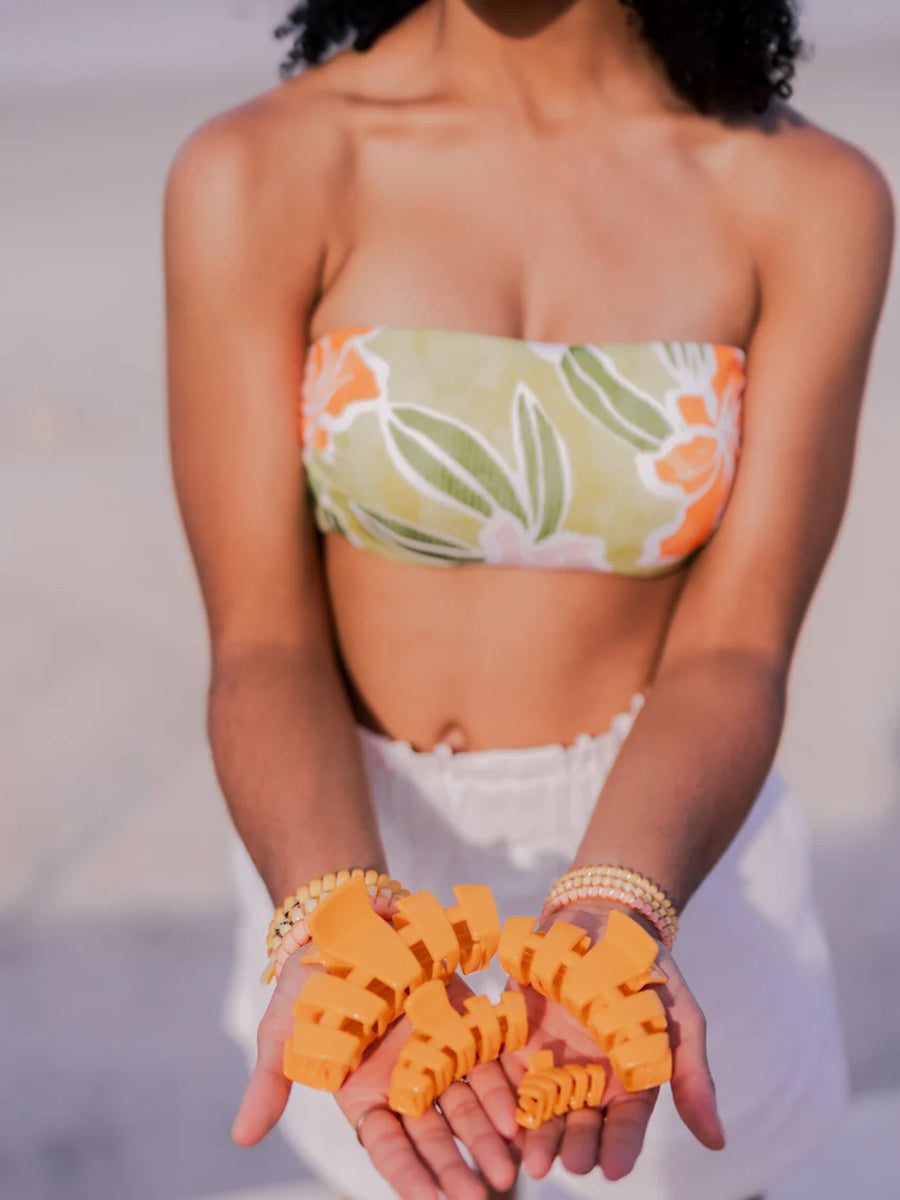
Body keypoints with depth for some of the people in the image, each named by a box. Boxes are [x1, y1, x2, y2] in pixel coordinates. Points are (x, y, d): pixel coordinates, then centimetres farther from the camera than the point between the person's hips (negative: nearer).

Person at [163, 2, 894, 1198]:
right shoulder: (256, 178, -15)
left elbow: (733, 651, -16)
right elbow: (263, 647, -16)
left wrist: (613, 917, -35)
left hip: (666, 846, 1)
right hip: (352, 847, 0)